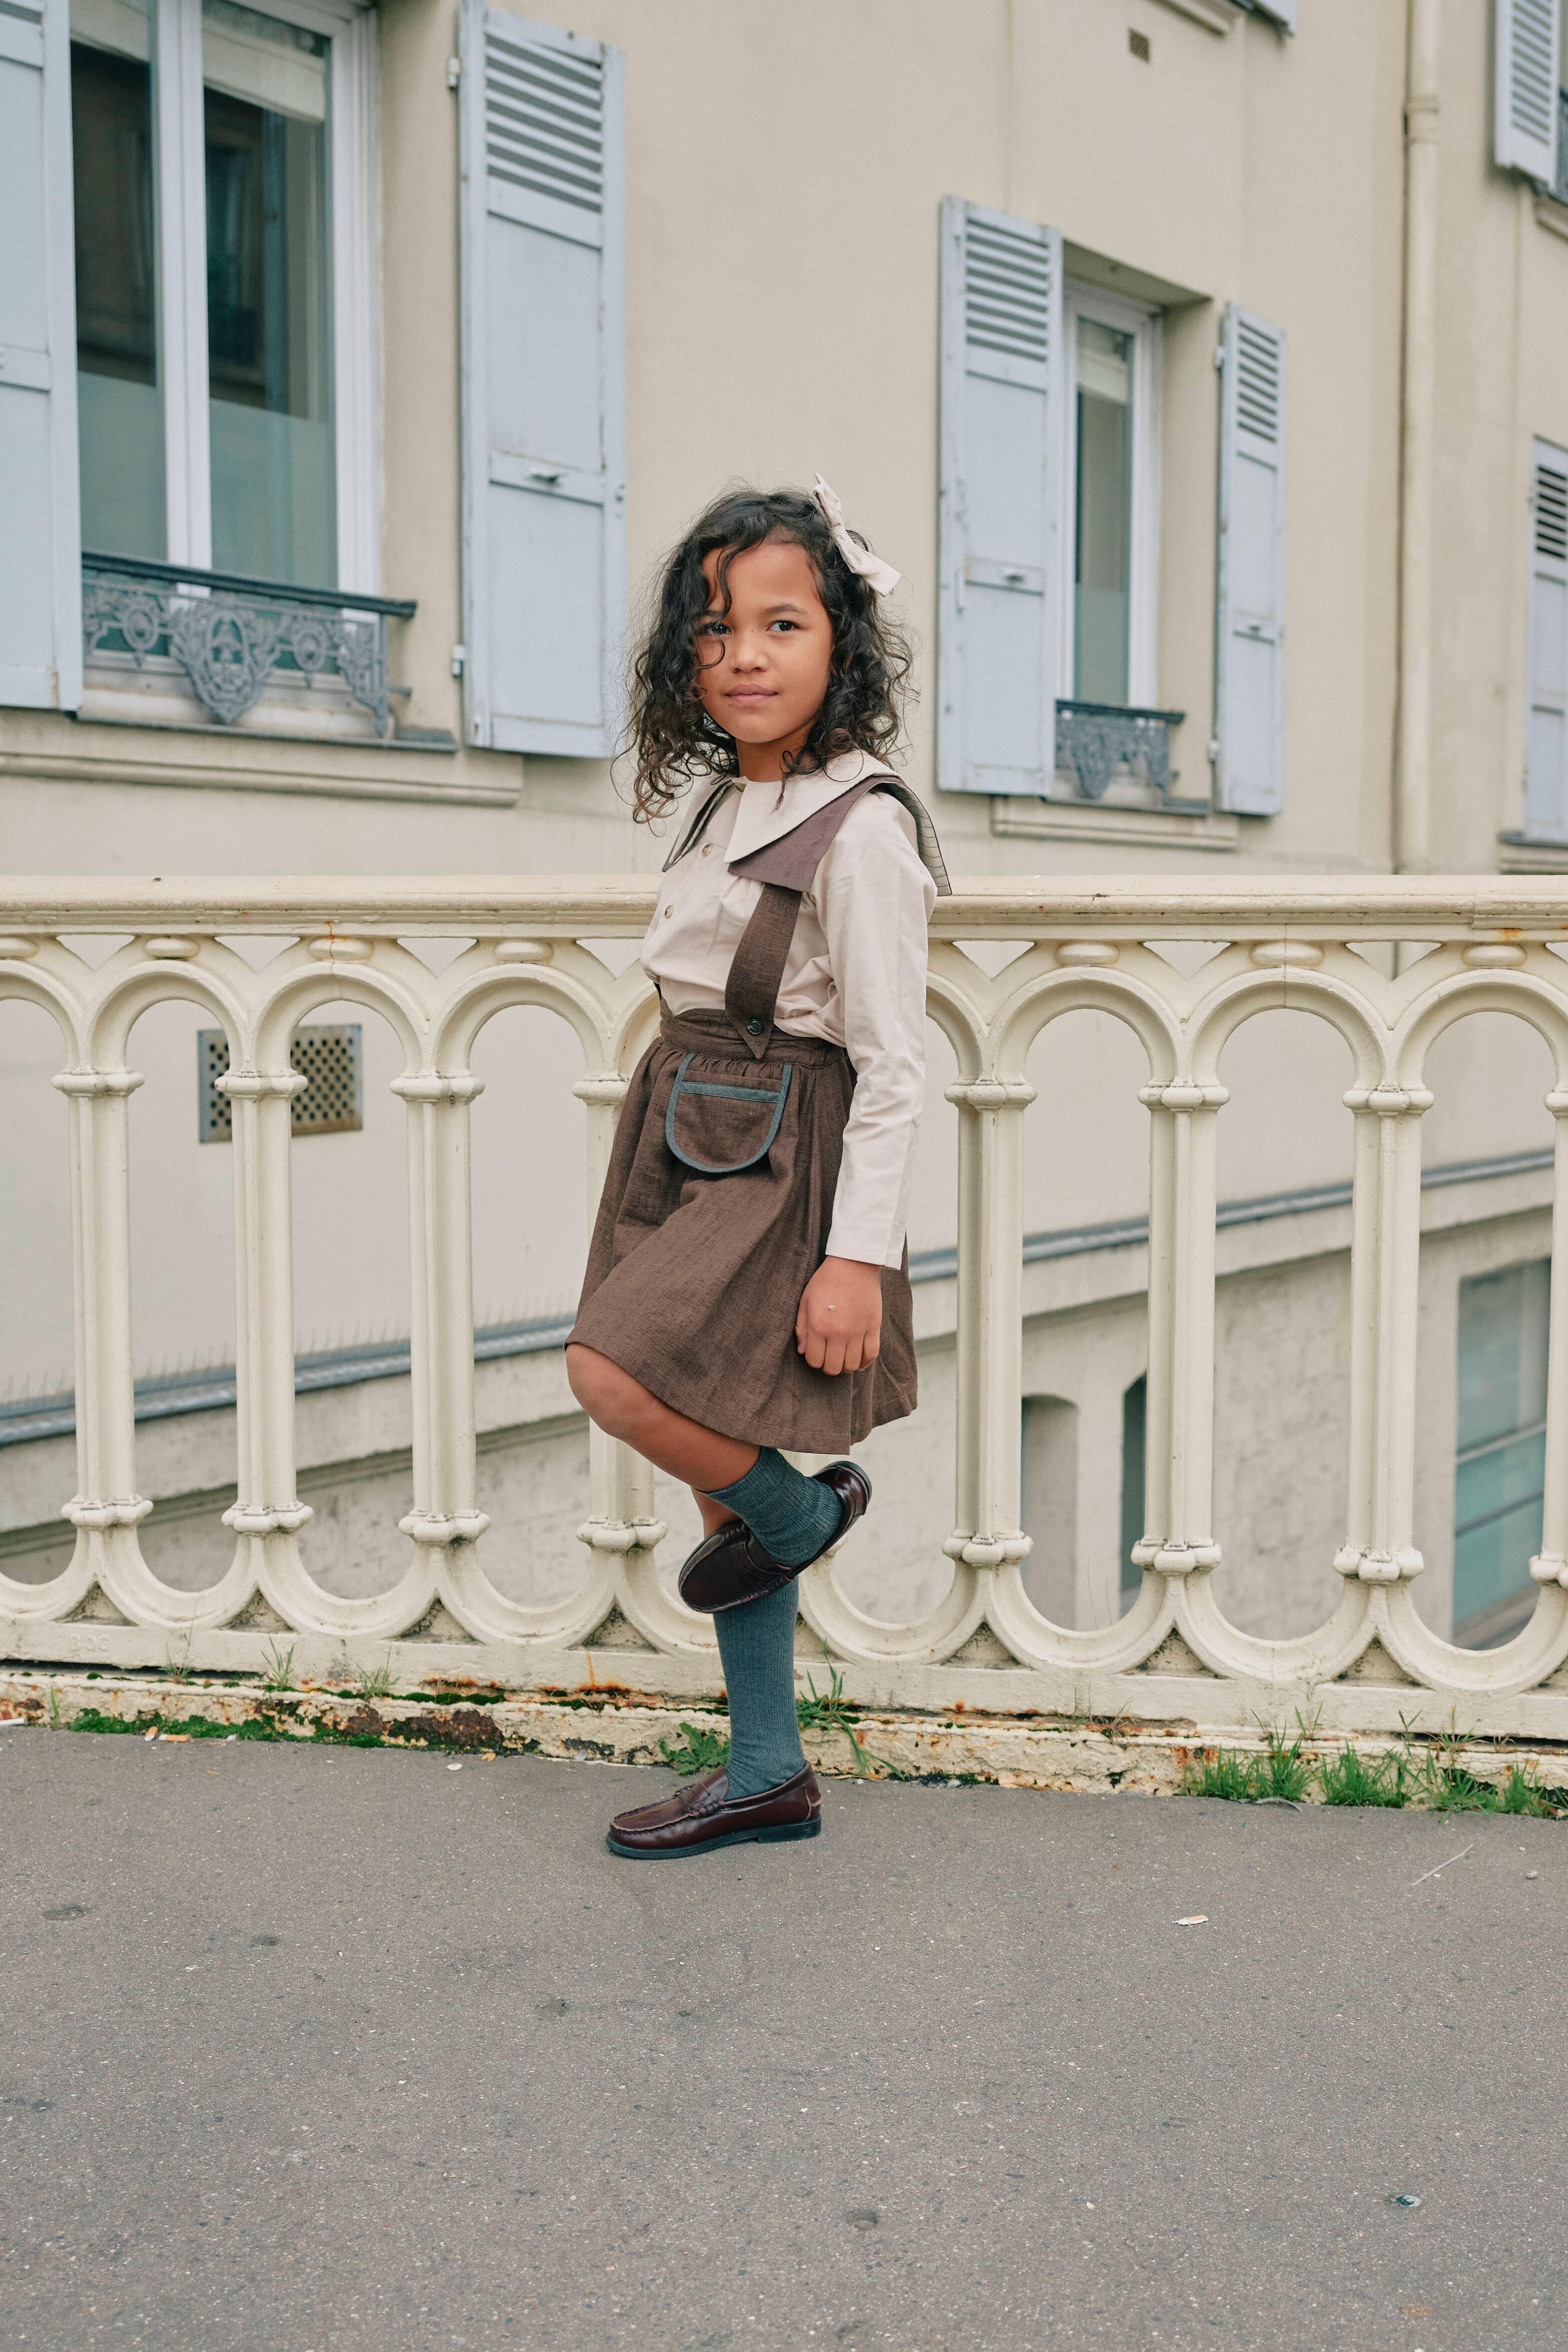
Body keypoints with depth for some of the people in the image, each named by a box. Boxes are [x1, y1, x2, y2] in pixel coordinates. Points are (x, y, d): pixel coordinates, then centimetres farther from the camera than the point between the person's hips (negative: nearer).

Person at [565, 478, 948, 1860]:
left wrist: (859, 1255, -20)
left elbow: (891, 1067, -16)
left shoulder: (858, 826, -14)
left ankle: (801, 1513, 7)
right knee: (708, 1451, 10)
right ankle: (768, 1776, 22)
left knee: (618, 1377, -24)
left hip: (782, 1164, -8)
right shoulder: (728, 805, 11)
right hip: (688, 1153, 8)